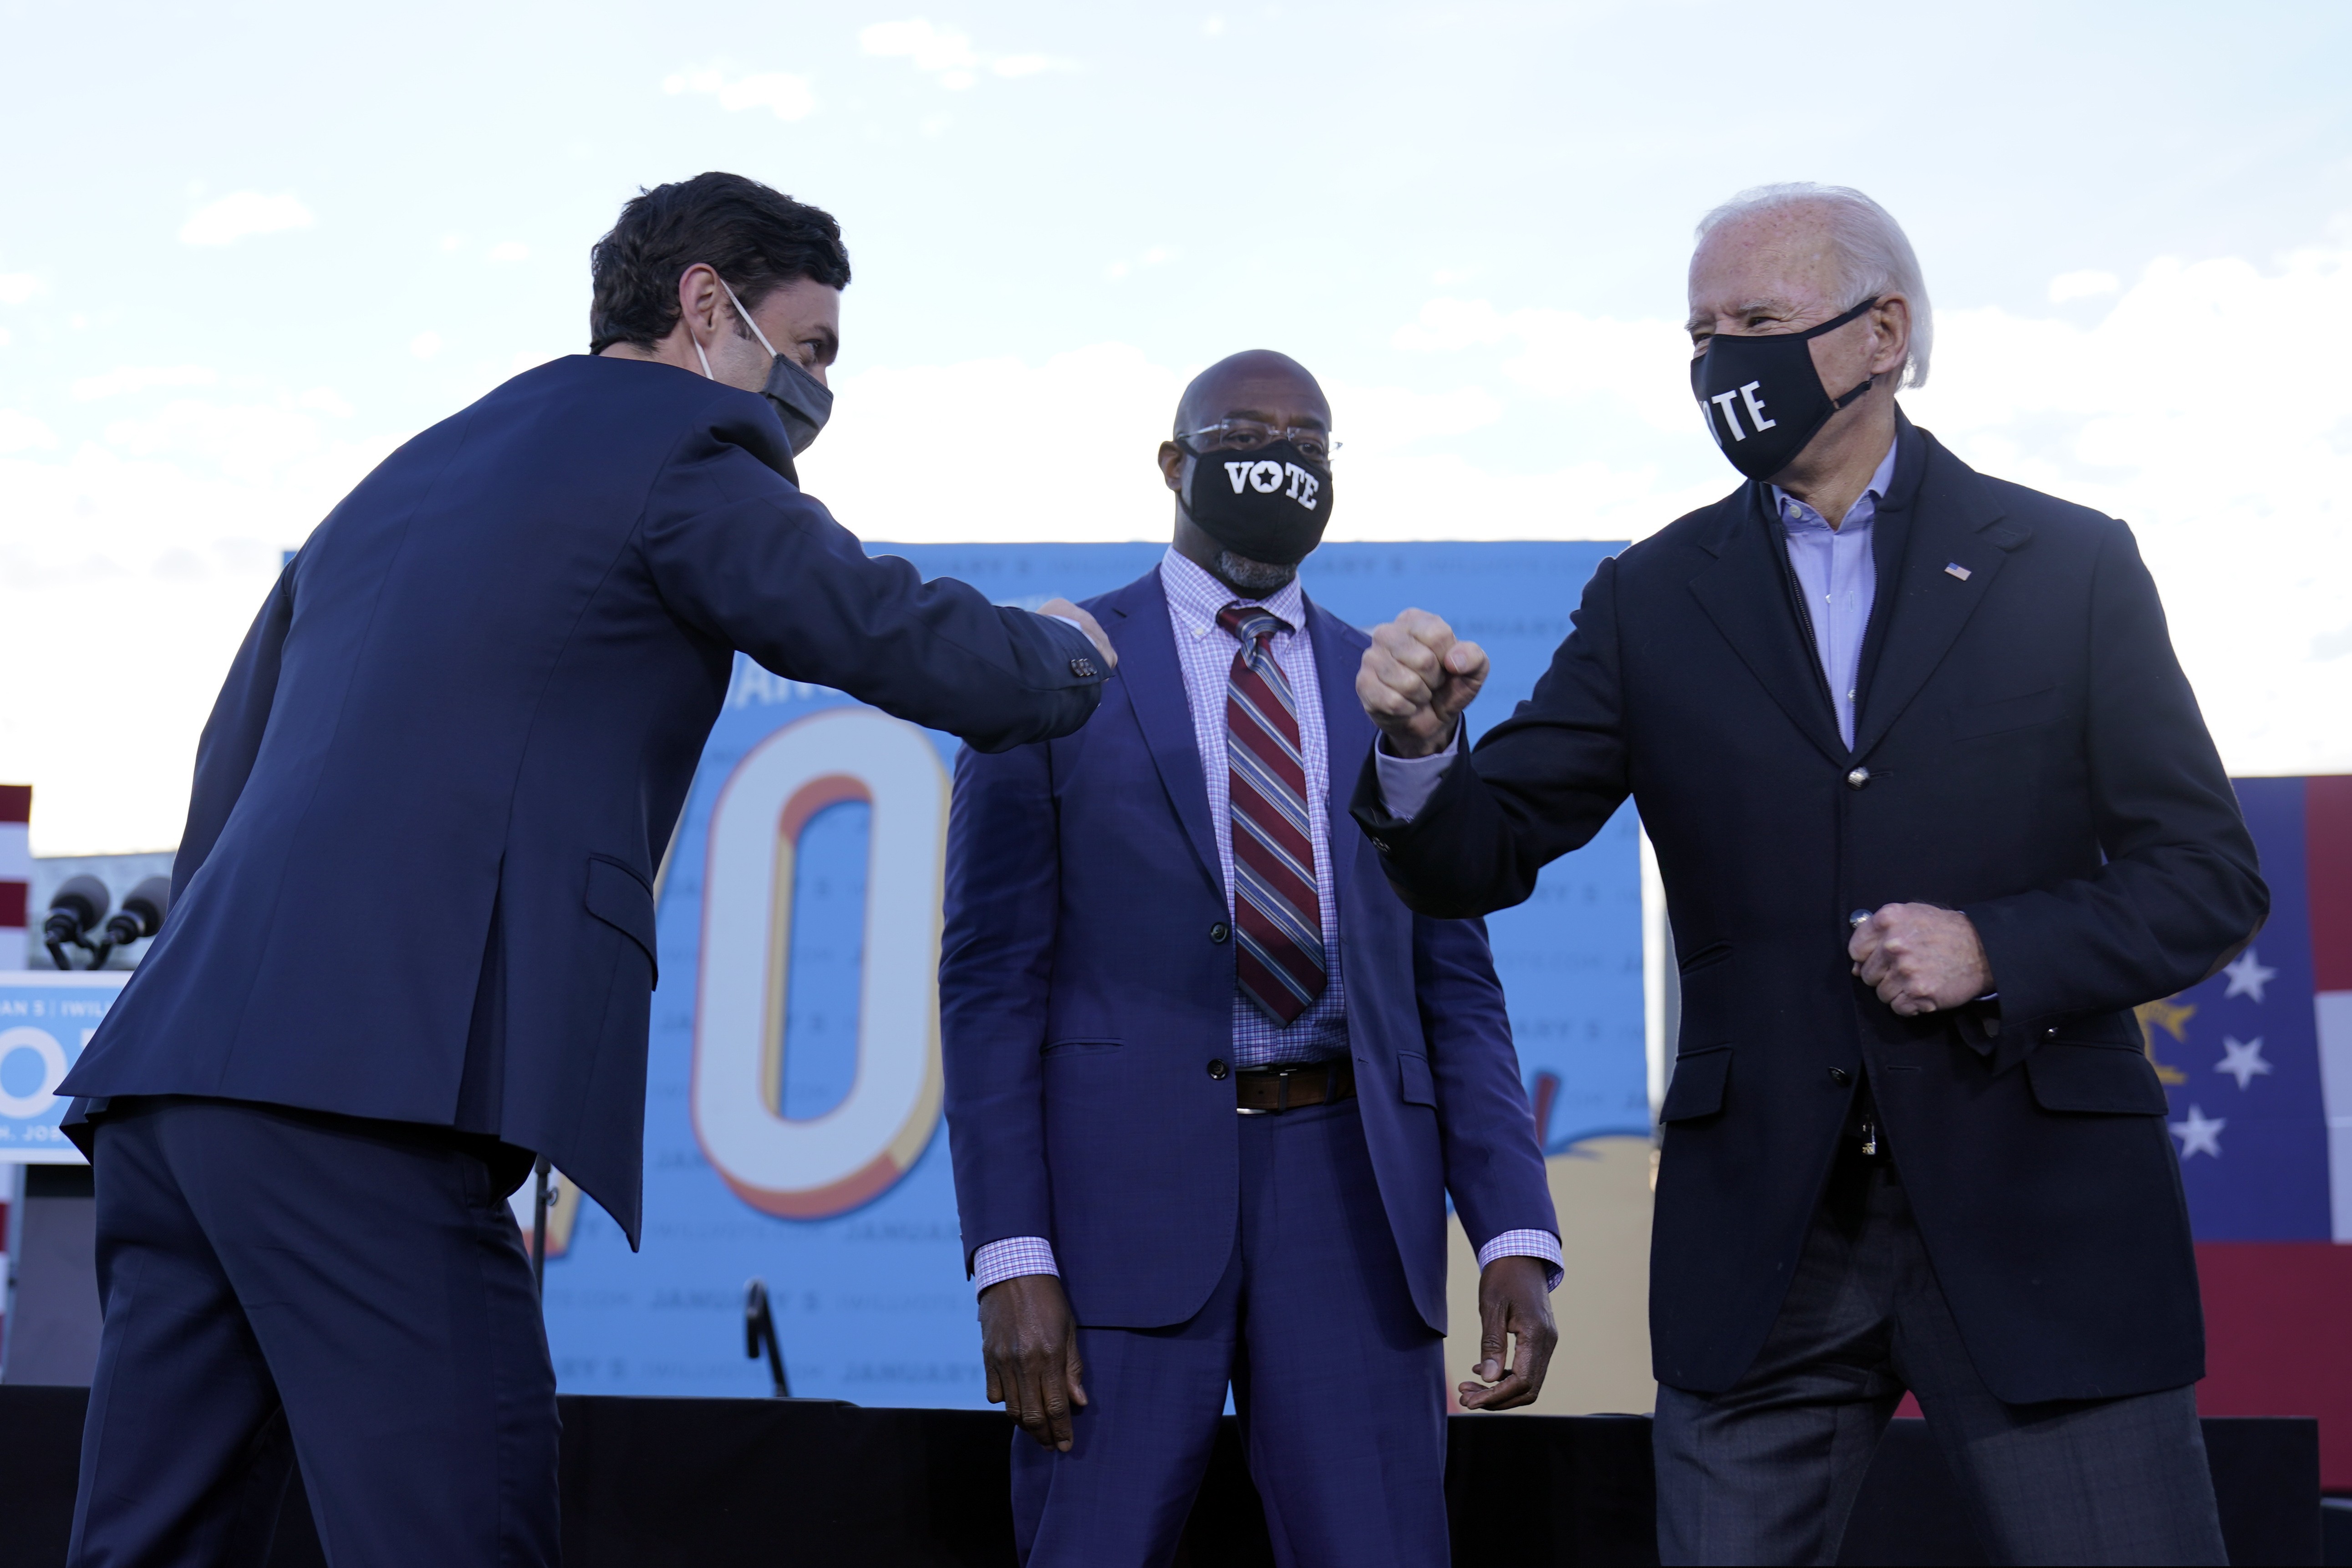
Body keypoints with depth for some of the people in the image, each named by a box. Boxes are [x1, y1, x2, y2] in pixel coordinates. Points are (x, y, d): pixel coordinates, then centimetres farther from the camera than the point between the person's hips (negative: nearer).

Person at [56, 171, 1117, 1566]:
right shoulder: (678, 453, 4)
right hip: (364, 1083, -9)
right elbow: (919, 650, 4)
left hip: (174, 1075, 9)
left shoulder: (403, 477, 28)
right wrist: (1068, 657, 25)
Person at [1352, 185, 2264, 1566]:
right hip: (1762, 1234, 1)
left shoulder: (2071, 568, 3)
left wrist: (1999, 949, -14)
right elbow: (1478, 864, 3)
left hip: (2038, 1215, -1)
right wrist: (1423, 743, -19)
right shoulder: (1651, 599, 7)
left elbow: (2212, 881, 4)